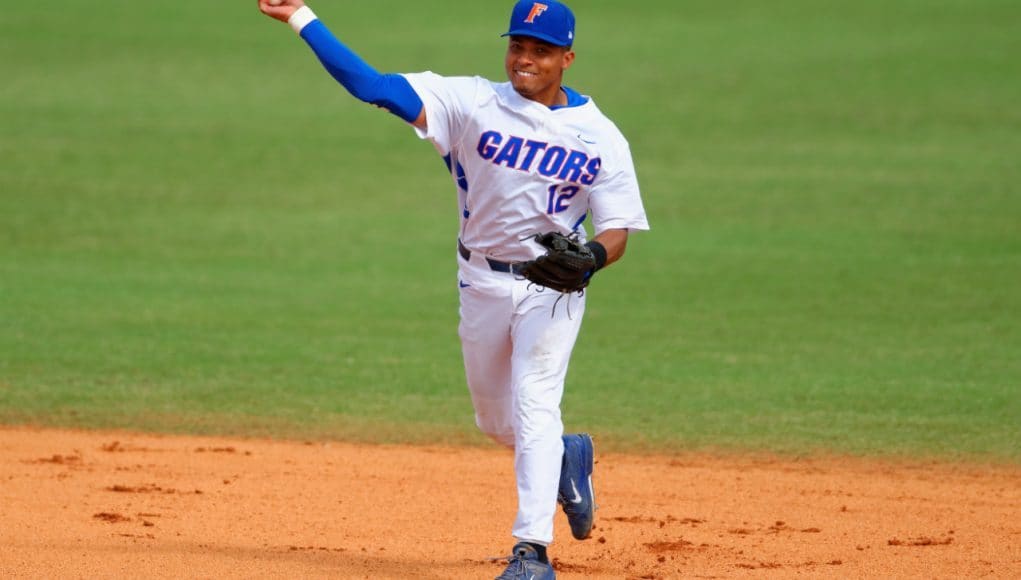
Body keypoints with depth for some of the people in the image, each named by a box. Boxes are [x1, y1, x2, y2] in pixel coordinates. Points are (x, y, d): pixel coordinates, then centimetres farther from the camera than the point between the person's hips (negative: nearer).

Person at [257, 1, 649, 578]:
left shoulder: (600, 136, -8)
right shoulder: (474, 102, -8)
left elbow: (617, 232, -7)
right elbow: (374, 85, -15)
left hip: (552, 286, -3)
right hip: (482, 282, 3)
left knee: (535, 403, -18)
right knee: (497, 421, 15)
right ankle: (568, 456, 47)